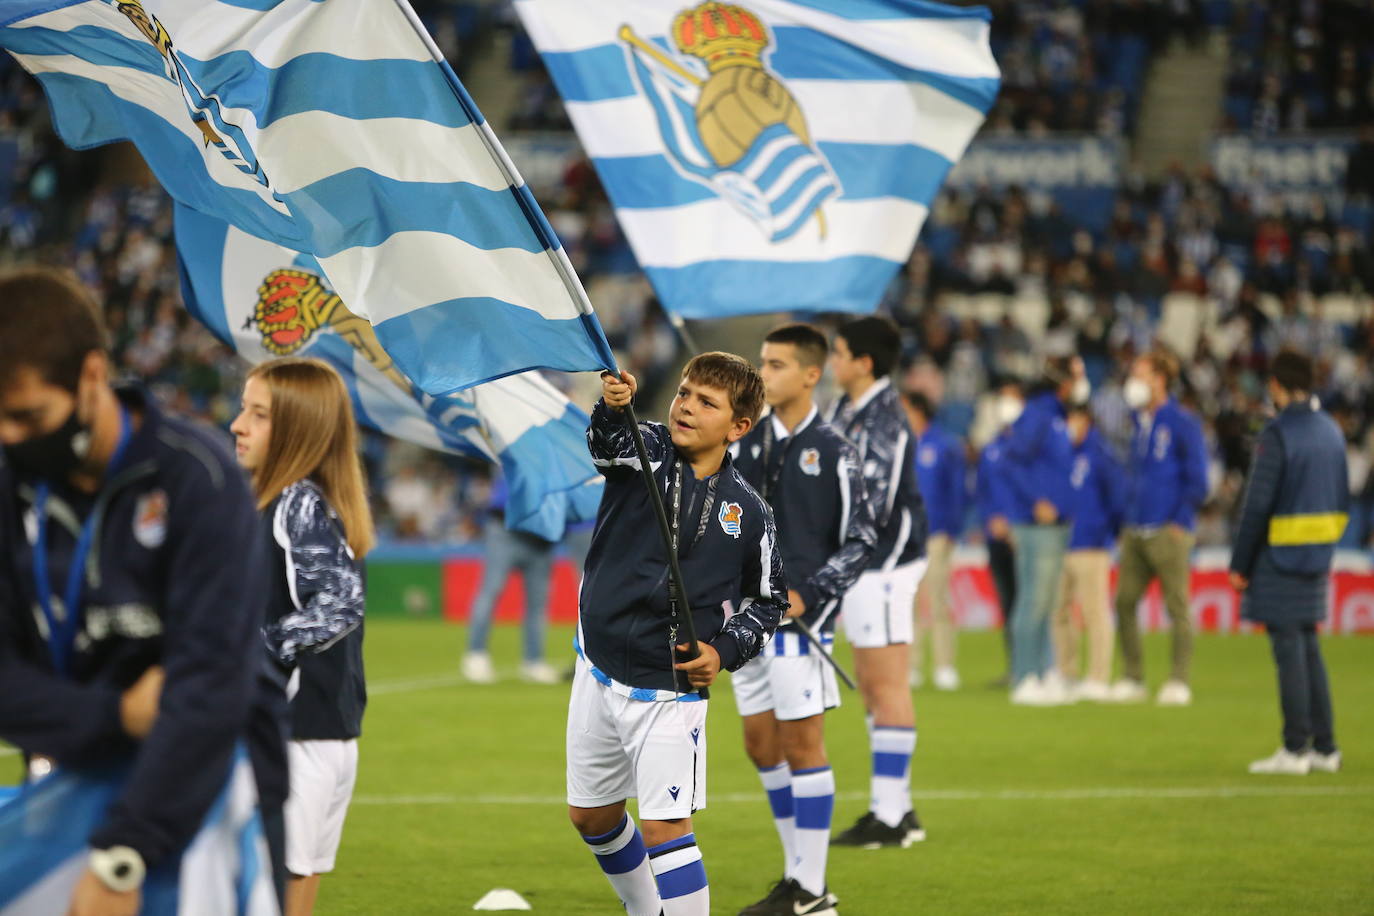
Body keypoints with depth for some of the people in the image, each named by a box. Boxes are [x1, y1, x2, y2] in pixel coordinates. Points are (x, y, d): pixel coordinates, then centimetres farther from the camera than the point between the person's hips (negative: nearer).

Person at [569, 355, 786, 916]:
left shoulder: (748, 513, -5)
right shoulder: (645, 449, -6)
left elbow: (769, 601, 8)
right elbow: (607, 445, -31)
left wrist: (726, 651, -9)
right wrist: (612, 408, -54)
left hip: (670, 689, -3)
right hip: (599, 674, 3)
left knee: (665, 829, -13)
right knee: (591, 817, 17)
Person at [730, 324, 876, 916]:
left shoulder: (833, 452, -6)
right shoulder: (746, 442, 9)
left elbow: (861, 541, -5)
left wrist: (806, 595, -13)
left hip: (801, 618, -6)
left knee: (802, 742, -5)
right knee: (761, 743, 9)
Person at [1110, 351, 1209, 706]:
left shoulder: (1183, 423, -6)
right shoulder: (1140, 423, 15)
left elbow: (1197, 480, -7)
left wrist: (1180, 522, -10)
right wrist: (1128, 522, 15)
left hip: (1168, 533, -7)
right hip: (1135, 533, 7)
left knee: (1177, 607, -3)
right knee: (1124, 602, 3)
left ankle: (1179, 682, 0)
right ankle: (1132, 678, 10)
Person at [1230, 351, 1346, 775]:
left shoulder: (1278, 434, -14)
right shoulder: (1331, 430, 10)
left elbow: (1258, 504, -16)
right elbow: (1342, 499, 13)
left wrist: (1240, 564, -10)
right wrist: (1326, 546, 18)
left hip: (1281, 555, -7)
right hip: (1318, 557, 7)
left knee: (1289, 649, -4)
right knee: (1309, 648, 14)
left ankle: (1295, 750, -3)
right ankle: (1324, 747, 14)